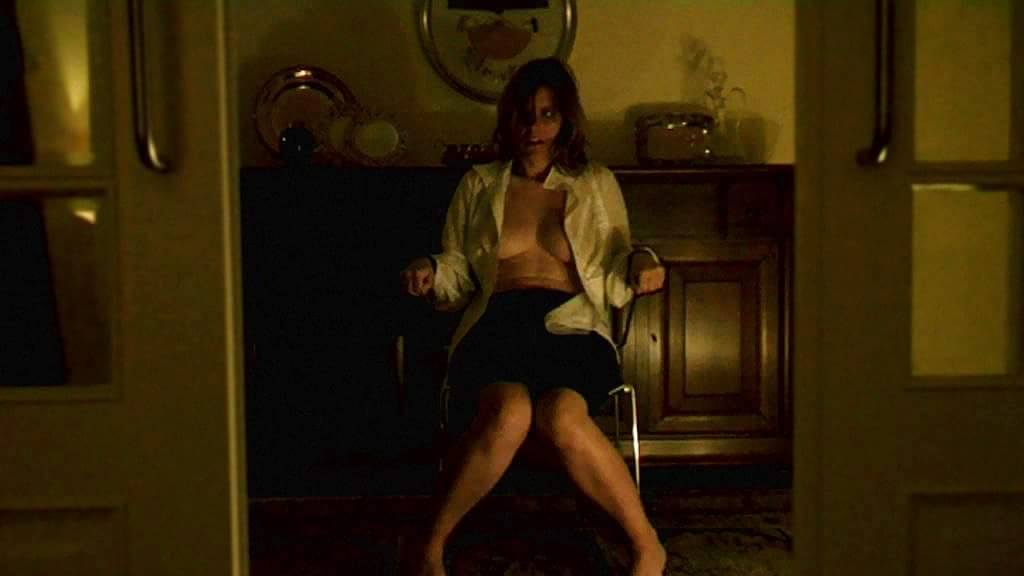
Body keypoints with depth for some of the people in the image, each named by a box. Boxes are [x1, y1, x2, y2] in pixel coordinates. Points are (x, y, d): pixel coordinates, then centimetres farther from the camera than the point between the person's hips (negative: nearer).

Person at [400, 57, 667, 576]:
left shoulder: (597, 184, 19)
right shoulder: (478, 185, 19)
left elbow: (613, 284, 18)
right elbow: (458, 276, 20)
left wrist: (638, 263, -4)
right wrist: (432, 272, -3)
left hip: (572, 326, 0)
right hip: (497, 323, 0)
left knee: (562, 416, -37)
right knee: (509, 412, -37)